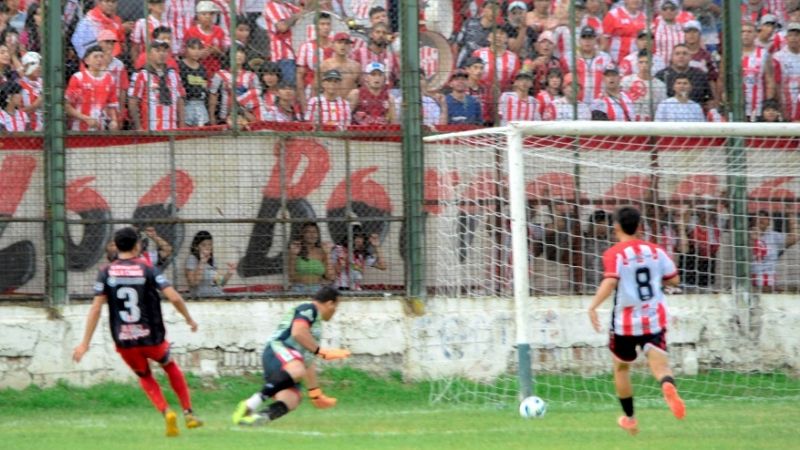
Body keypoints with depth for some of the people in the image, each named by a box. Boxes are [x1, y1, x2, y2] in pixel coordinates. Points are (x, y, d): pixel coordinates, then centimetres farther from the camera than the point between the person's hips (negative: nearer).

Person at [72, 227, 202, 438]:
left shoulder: (106, 273, 0)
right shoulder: (148, 270, -5)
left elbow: (96, 308, -4)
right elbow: (174, 297, -13)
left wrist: (85, 343, -2)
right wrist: (189, 319, 6)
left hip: (124, 342, 1)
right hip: (152, 338, -1)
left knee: (145, 378, 23)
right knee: (171, 367, 27)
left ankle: (166, 412, -2)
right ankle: (188, 413, 23)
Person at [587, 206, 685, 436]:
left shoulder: (614, 254, -9)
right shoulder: (655, 251, 5)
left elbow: (610, 282, -26)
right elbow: (674, 279, 10)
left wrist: (593, 307, -27)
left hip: (625, 322, -2)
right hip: (654, 320, 2)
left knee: (621, 368, 20)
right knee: (660, 364, -11)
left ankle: (629, 419, 31)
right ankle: (668, 385, -48)